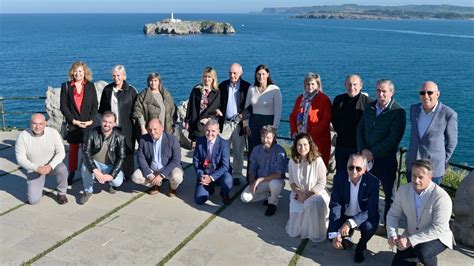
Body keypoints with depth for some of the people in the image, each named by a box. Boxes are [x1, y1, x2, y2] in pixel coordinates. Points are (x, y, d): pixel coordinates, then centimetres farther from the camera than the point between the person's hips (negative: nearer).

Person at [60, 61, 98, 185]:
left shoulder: (90, 86, 5)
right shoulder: (66, 86, 3)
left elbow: (95, 105, 2)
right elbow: (63, 106, -1)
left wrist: (91, 120, -10)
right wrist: (73, 120, -10)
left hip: (88, 124, 0)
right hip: (73, 124, 0)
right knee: (73, 149, 7)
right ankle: (72, 173, 15)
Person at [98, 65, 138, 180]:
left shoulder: (131, 90, -1)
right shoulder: (107, 89, 8)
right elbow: (102, 108, 16)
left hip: (126, 128, -3)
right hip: (111, 127, 3)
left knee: (126, 152, 3)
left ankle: (127, 175, 15)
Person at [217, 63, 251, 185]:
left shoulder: (247, 87, -3)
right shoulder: (223, 85, 6)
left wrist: (242, 115, -17)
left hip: (239, 124, -2)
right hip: (225, 123, 2)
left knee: (238, 152, 7)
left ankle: (236, 176, 18)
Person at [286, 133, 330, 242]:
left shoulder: (317, 160, -14)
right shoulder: (292, 161, -3)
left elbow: (321, 184, -12)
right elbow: (292, 182, 3)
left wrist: (307, 194, -17)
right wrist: (299, 193, -14)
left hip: (315, 193, -3)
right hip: (299, 195, 3)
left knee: (312, 204, -41)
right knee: (293, 232, -7)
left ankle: (316, 235, -15)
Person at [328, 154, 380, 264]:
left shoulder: (373, 182, -23)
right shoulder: (339, 178, -18)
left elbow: (371, 210, -25)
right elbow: (335, 205, -18)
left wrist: (350, 223, -40)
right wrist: (335, 234, -27)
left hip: (364, 216, -1)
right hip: (344, 215, 2)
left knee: (369, 227, -33)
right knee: (331, 236, -17)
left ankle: (361, 247, 3)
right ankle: (346, 236, 22)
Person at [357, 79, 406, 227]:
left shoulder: (398, 112, -9)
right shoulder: (369, 108, 9)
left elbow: (393, 138, -15)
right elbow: (360, 129, 10)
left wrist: (373, 152, -15)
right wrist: (362, 150, -5)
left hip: (386, 159, -4)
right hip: (367, 157, 4)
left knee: (389, 193, 7)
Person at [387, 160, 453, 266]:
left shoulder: (442, 198, -26)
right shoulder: (403, 190, -11)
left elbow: (438, 229, -29)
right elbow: (393, 215, -3)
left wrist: (410, 240, -34)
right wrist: (392, 235, -23)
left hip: (436, 238, -5)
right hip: (411, 237, 5)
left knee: (422, 251, -35)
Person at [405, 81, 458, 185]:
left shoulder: (448, 114, -13)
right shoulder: (414, 108, 3)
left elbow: (451, 142, -2)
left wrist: (443, 162, 4)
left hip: (433, 169, -4)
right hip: (412, 165, 5)